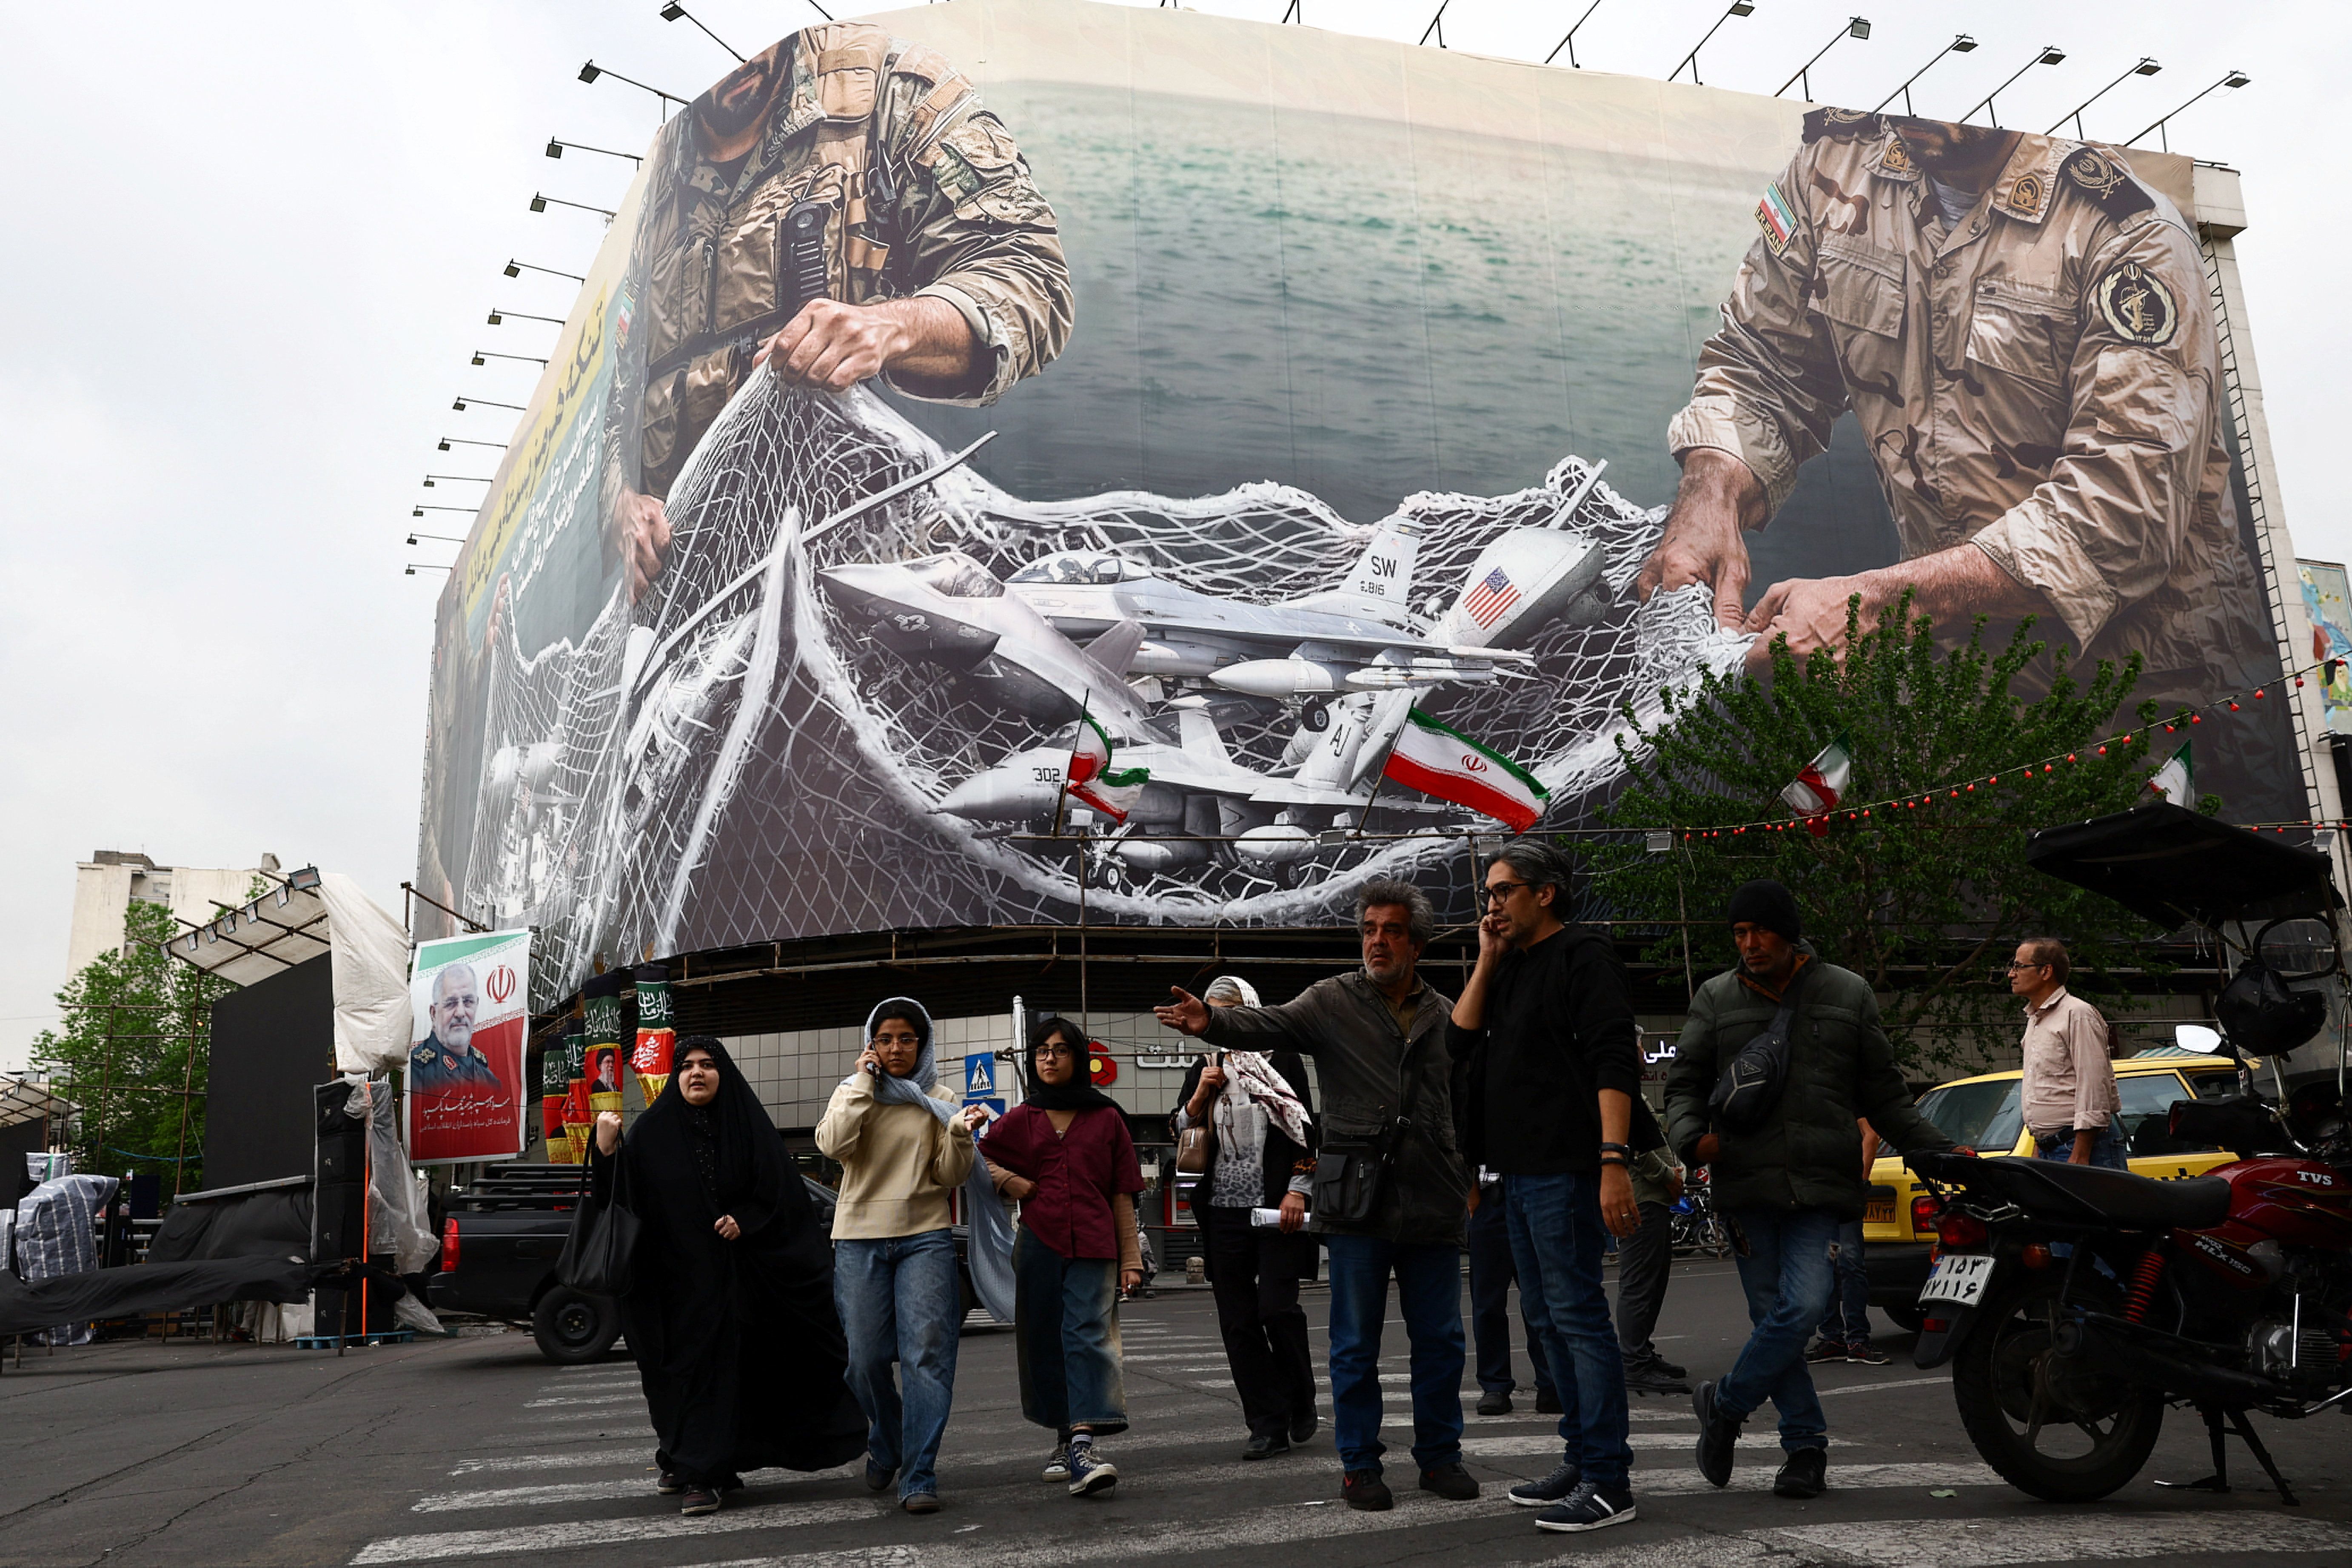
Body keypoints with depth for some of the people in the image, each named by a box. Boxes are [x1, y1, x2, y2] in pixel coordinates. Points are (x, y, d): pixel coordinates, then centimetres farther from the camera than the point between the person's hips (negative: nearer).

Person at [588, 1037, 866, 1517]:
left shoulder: (747, 1126, 1)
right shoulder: (653, 1131, 3)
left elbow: (780, 1190, 0)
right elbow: (623, 1194, -4)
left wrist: (745, 1221, -14)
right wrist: (607, 1151, -20)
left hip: (732, 1273, -1)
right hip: (675, 1273, 1)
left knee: (717, 1364, -3)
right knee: (684, 1365, 6)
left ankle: (698, 1473, 3)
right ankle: (687, 1464, 23)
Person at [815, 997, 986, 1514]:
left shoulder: (940, 1099, 8)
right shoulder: (853, 1093, 9)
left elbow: (951, 1177, 3)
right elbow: (833, 1143, -12)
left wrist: (960, 1136, -14)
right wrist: (864, 1084, -9)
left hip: (926, 1237, -1)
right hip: (860, 1238, 1)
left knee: (928, 1354, -10)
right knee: (865, 1358, 5)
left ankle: (919, 1477, -6)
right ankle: (885, 1446, 33)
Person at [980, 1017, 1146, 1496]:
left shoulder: (1106, 1119, 8)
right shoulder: (1021, 1120, 12)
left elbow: (1122, 1195, 8)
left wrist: (1131, 1258, 5)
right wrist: (1010, 1181, 2)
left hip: (1094, 1246, -2)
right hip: (1039, 1245, 2)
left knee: (1088, 1336, -15)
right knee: (1045, 1344, 5)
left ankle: (1083, 1446, -24)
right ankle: (1065, 1440, 19)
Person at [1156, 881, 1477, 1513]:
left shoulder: (1446, 1015, 11)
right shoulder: (1332, 1001, 0)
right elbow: (1267, 1025, -17)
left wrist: (1469, 1178, 10)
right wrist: (1212, 1022, -37)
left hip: (1434, 1203, 3)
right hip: (1359, 1202, -3)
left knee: (1440, 1340, 11)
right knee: (1356, 1345, 5)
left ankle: (1440, 1456, 25)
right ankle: (1359, 1464, 18)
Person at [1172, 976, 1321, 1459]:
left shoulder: (1280, 1059, 2)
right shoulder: (1203, 1068, 14)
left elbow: (1305, 1126, 0)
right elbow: (1181, 1132, 14)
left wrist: (1298, 1190, -10)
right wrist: (1201, 1094, -3)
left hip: (1276, 1205, -4)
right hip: (1223, 1208, 4)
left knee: (1277, 1307, -11)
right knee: (1238, 1321, 2)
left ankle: (1301, 1403, 14)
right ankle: (1268, 1424, 9)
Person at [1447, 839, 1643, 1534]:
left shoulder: (1582, 955, -9)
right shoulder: (1511, 967, 18)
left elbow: (1614, 1064, -18)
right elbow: (1461, 1042, 11)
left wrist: (1614, 1162, -27)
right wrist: (1486, 961, 4)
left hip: (1563, 1169, -10)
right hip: (1520, 1167, 10)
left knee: (1576, 1313, -8)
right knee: (1546, 1316, 14)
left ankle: (1608, 1481, -2)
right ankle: (1582, 1457, 25)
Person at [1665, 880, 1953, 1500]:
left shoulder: (1848, 994, 9)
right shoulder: (1716, 999, 9)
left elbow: (1884, 1093, 14)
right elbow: (1684, 1082, 11)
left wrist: (1938, 1151, 5)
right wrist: (1691, 1137, -9)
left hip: (1823, 1187, -1)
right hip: (1746, 1186, 1)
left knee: (1803, 1306, -15)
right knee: (1772, 1314, 3)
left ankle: (1724, 1404, 7)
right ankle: (1806, 1446, 18)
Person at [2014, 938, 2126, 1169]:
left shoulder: (2078, 1014, -8)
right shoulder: (2034, 1020, 20)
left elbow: (2094, 1089, -15)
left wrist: (2080, 1156, -19)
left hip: (2085, 1144, -8)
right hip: (2048, 1150, 8)